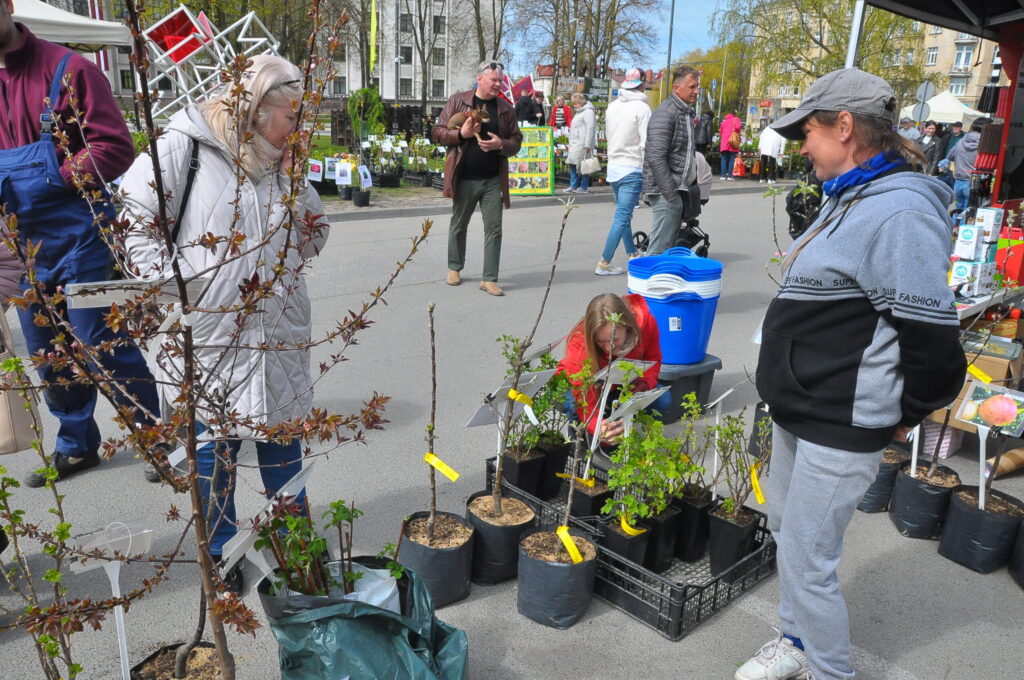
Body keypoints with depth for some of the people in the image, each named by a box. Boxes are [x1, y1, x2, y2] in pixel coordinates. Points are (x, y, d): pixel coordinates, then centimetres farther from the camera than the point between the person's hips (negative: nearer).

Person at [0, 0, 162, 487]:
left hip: (78, 237, -6)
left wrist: (57, 179, -18)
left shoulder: (66, 69, -6)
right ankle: (77, 445, 30)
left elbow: (115, 147, -13)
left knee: (101, 344, -4)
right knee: (49, 354, 14)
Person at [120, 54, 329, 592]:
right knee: (214, 446, 10)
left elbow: (314, 234, 13)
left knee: (283, 438, 15)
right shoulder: (185, 145, -7)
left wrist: (294, 181, -1)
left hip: (279, 334, 5)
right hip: (209, 334, -4)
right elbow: (134, 219, -7)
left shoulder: (281, 161, 10)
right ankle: (221, 551, 30)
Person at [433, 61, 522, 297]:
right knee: (458, 225, 13)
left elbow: (516, 141, 9)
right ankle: (454, 268, 32)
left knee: (494, 229, -1)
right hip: (463, 178, -1)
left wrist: (501, 144, -12)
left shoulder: (505, 109, 6)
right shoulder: (458, 101, 0)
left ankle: (489, 279, 5)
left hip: (494, 180, 2)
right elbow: (438, 132, 1)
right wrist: (461, 133, -17)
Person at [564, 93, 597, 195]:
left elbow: (590, 128, -17)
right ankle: (573, 186, 14)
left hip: (582, 144, -10)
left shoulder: (588, 112, -10)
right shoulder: (579, 112, 22)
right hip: (575, 144, 10)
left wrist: (588, 145, -22)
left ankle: (583, 187, -1)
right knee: (572, 164, 9)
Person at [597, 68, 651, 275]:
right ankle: (603, 263, -7)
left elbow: (610, 136, 12)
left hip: (613, 167, 7)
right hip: (632, 169, -7)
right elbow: (646, 144, -14)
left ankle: (633, 254, 27)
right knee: (622, 217, -5)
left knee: (623, 214, 17)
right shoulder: (641, 108, -12)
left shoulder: (612, 106, 8)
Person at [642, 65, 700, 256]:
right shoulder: (665, 114, -13)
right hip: (666, 193, -10)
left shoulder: (686, 112, 17)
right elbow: (656, 159, -21)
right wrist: (671, 194, -21)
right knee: (660, 249, -8)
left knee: (670, 246, 15)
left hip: (678, 191, 10)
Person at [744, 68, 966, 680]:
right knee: (786, 528, 23)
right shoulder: (849, 197, 10)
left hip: (840, 430, -10)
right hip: (800, 411, 10)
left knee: (807, 562, 2)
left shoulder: (899, 211, -22)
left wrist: (905, 416, -10)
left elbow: (932, 336, -24)